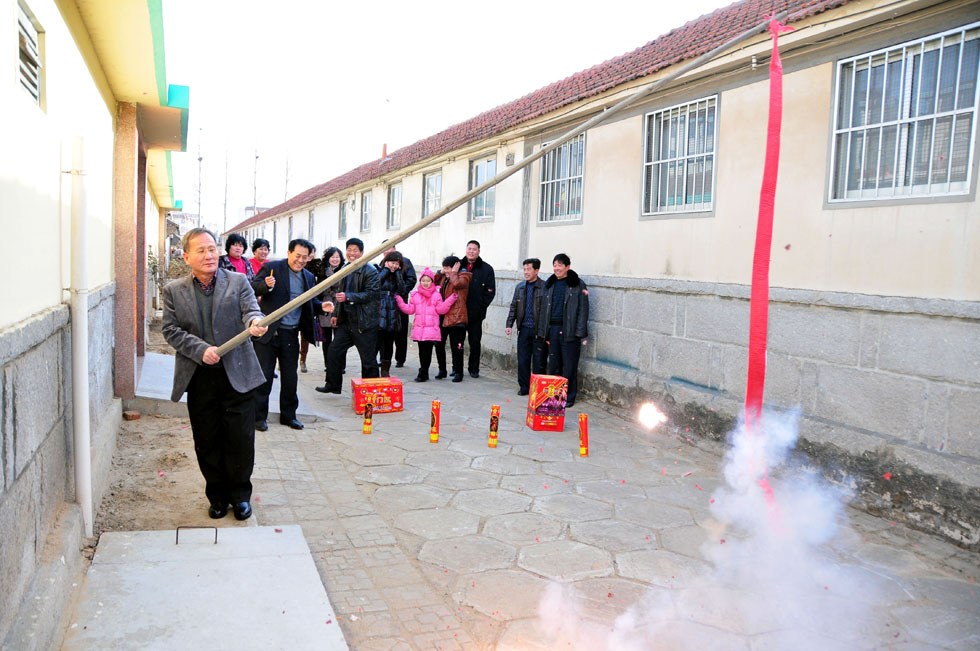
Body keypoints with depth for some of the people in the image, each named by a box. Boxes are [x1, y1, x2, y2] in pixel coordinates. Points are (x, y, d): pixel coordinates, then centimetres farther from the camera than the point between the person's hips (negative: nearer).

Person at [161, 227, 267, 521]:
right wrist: (201, 349, -16)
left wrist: (254, 322, -36)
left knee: (240, 440, 3)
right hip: (198, 378, 1)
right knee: (207, 442, 9)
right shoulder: (173, 290, 5)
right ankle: (218, 495, 27)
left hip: (237, 375, -1)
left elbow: (250, 310, -11)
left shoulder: (238, 282, 3)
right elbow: (171, 330, -1)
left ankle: (240, 494, 22)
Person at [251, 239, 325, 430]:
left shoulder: (308, 277, 10)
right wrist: (266, 285, -31)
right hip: (269, 331, -4)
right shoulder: (272, 268, -6)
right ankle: (259, 416, 16)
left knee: (290, 377, 12)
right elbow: (253, 288, -10)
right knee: (264, 375, 4)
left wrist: (321, 307, -2)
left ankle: (288, 415, 25)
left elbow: (310, 302, 19)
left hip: (291, 334, 5)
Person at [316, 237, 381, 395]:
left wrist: (348, 297, -25)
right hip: (346, 321, 8)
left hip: (364, 323, -8)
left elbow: (372, 293, -20)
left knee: (368, 359, 0)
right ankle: (332, 385, 22)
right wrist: (336, 313, 20)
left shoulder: (370, 271, -11)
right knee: (333, 351, 9)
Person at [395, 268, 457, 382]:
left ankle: (423, 373, 0)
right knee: (422, 351, 8)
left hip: (431, 329, -3)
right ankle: (424, 373, 17)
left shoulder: (436, 295, 3)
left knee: (427, 351, -5)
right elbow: (410, 309, 11)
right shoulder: (415, 295, 11)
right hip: (419, 328, 3)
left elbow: (441, 309, -1)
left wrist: (451, 300, -11)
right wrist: (400, 302, 2)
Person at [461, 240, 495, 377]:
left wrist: (482, 306, -7)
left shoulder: (486, 269, 2)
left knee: (475, 342, 5)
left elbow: (490, 291, 1)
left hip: (476, 313, -1)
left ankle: (474, 368, 16)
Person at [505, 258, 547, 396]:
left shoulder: (544, 287, -7)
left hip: (539, 330, -5)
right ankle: (524, 387, 18)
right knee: (522, 360, 8)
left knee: (538, 361, 3)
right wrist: (509, 324, 6)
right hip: (524, 328, 5)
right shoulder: (520, 287, 10)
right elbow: (513, 307, 14)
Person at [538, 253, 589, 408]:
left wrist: (580, 333, -12)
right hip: (552, 329, 5)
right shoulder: (549, 284, 14)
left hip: (569, 330, -5)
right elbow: (544, 308, 15)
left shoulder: (578, 285, -2)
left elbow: (583, 310, -6)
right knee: (553, 365, 8)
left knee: (569, 366, 0)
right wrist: (542, 331, 9)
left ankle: (569, 397, 9)